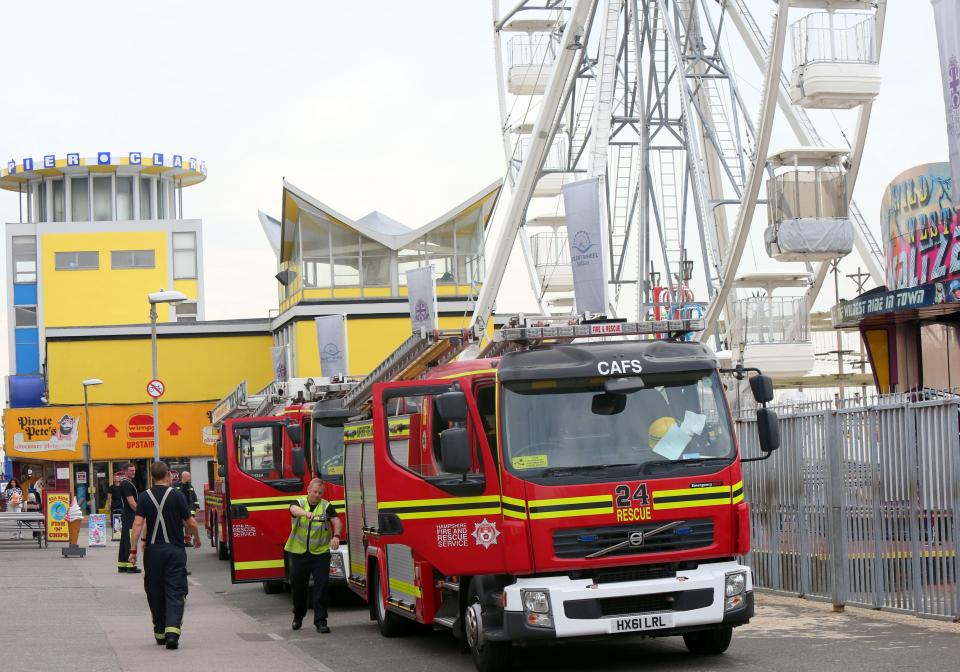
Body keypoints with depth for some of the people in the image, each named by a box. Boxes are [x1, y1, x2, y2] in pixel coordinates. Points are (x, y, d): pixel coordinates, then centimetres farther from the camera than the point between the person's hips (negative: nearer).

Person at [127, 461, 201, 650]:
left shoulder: (144, 497, 0)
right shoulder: (176, 496, -4)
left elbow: (138, 523, -8)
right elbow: (191, 523, -2)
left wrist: (133, 550, -7)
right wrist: (197, 539, 17)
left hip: (153, 550, 2)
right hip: (175, 550, -2)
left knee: (155, 592, 14)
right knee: (175, 592, -2)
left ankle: (160, 633, 21)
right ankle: (172, 631, -19)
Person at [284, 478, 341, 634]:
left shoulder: (326, 506, 0)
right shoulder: (300, 503, 0)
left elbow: (336, 521, -17)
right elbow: (294, 509, -25)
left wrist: (336, 536, -38)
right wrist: (306, 513, -49)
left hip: (320, 553, -1)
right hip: (299, 552, 1)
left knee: (321, 586, -8)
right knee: (298, 585, 12)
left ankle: (320, 620, -5)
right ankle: (298, 616, 34)